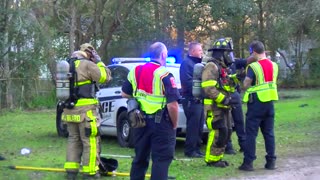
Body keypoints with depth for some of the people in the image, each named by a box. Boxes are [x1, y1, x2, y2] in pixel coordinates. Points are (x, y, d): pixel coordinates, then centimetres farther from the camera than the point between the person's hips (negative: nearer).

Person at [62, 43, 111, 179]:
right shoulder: (87, 65, -10)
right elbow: (105, 77, -6)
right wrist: (98, 61, 3)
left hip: (69, 109, 8)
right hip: (85, 110, -8)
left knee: (73, 139, 16)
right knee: (90, 142, -1)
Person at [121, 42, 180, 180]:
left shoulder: (135, 71, 5)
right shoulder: (165, 75, -15)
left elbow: (125, 94, 15)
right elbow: (172, 105, -19)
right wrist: (175, 124, -6)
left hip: (140, 121, 6)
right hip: (160, 122, -6)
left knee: (140, 158, 18)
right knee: (161, 159, 1)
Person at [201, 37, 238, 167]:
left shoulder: (222, 68, 20)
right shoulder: (212, 66, -12)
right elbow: (208, 87, -22)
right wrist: (224, 99, -23)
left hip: (223, 107, 10)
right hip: (214, 107, -10)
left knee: (226, 132, 11)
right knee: (218, 132, -11)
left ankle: (217, 158, 19)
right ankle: (211, 159, -2)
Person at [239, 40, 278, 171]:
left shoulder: (253, 67, -13)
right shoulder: (274, 66, 7)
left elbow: (246, 85, -12)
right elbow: (271, 82, 13)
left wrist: (246, 77, 7)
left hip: (256, 102, -6)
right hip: (269, 102, 6)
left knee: (251, 133, 0)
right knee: (269, 133, 12)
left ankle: (248, 162, 0)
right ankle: (271, 161, 13)